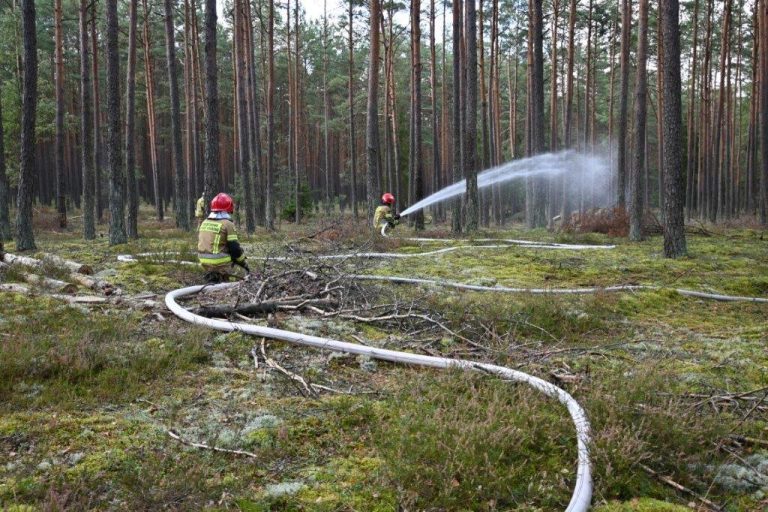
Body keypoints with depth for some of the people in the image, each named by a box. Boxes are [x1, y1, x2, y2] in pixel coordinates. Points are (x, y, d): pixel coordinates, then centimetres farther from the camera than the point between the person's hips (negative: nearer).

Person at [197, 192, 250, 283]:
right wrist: (243, 263, 1)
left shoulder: (204, 223, 10)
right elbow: (235, 248, -12)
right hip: (220, 264, -7)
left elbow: (200, 242, 16)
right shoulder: (227, 224, -11)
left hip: (204, 262, 7)